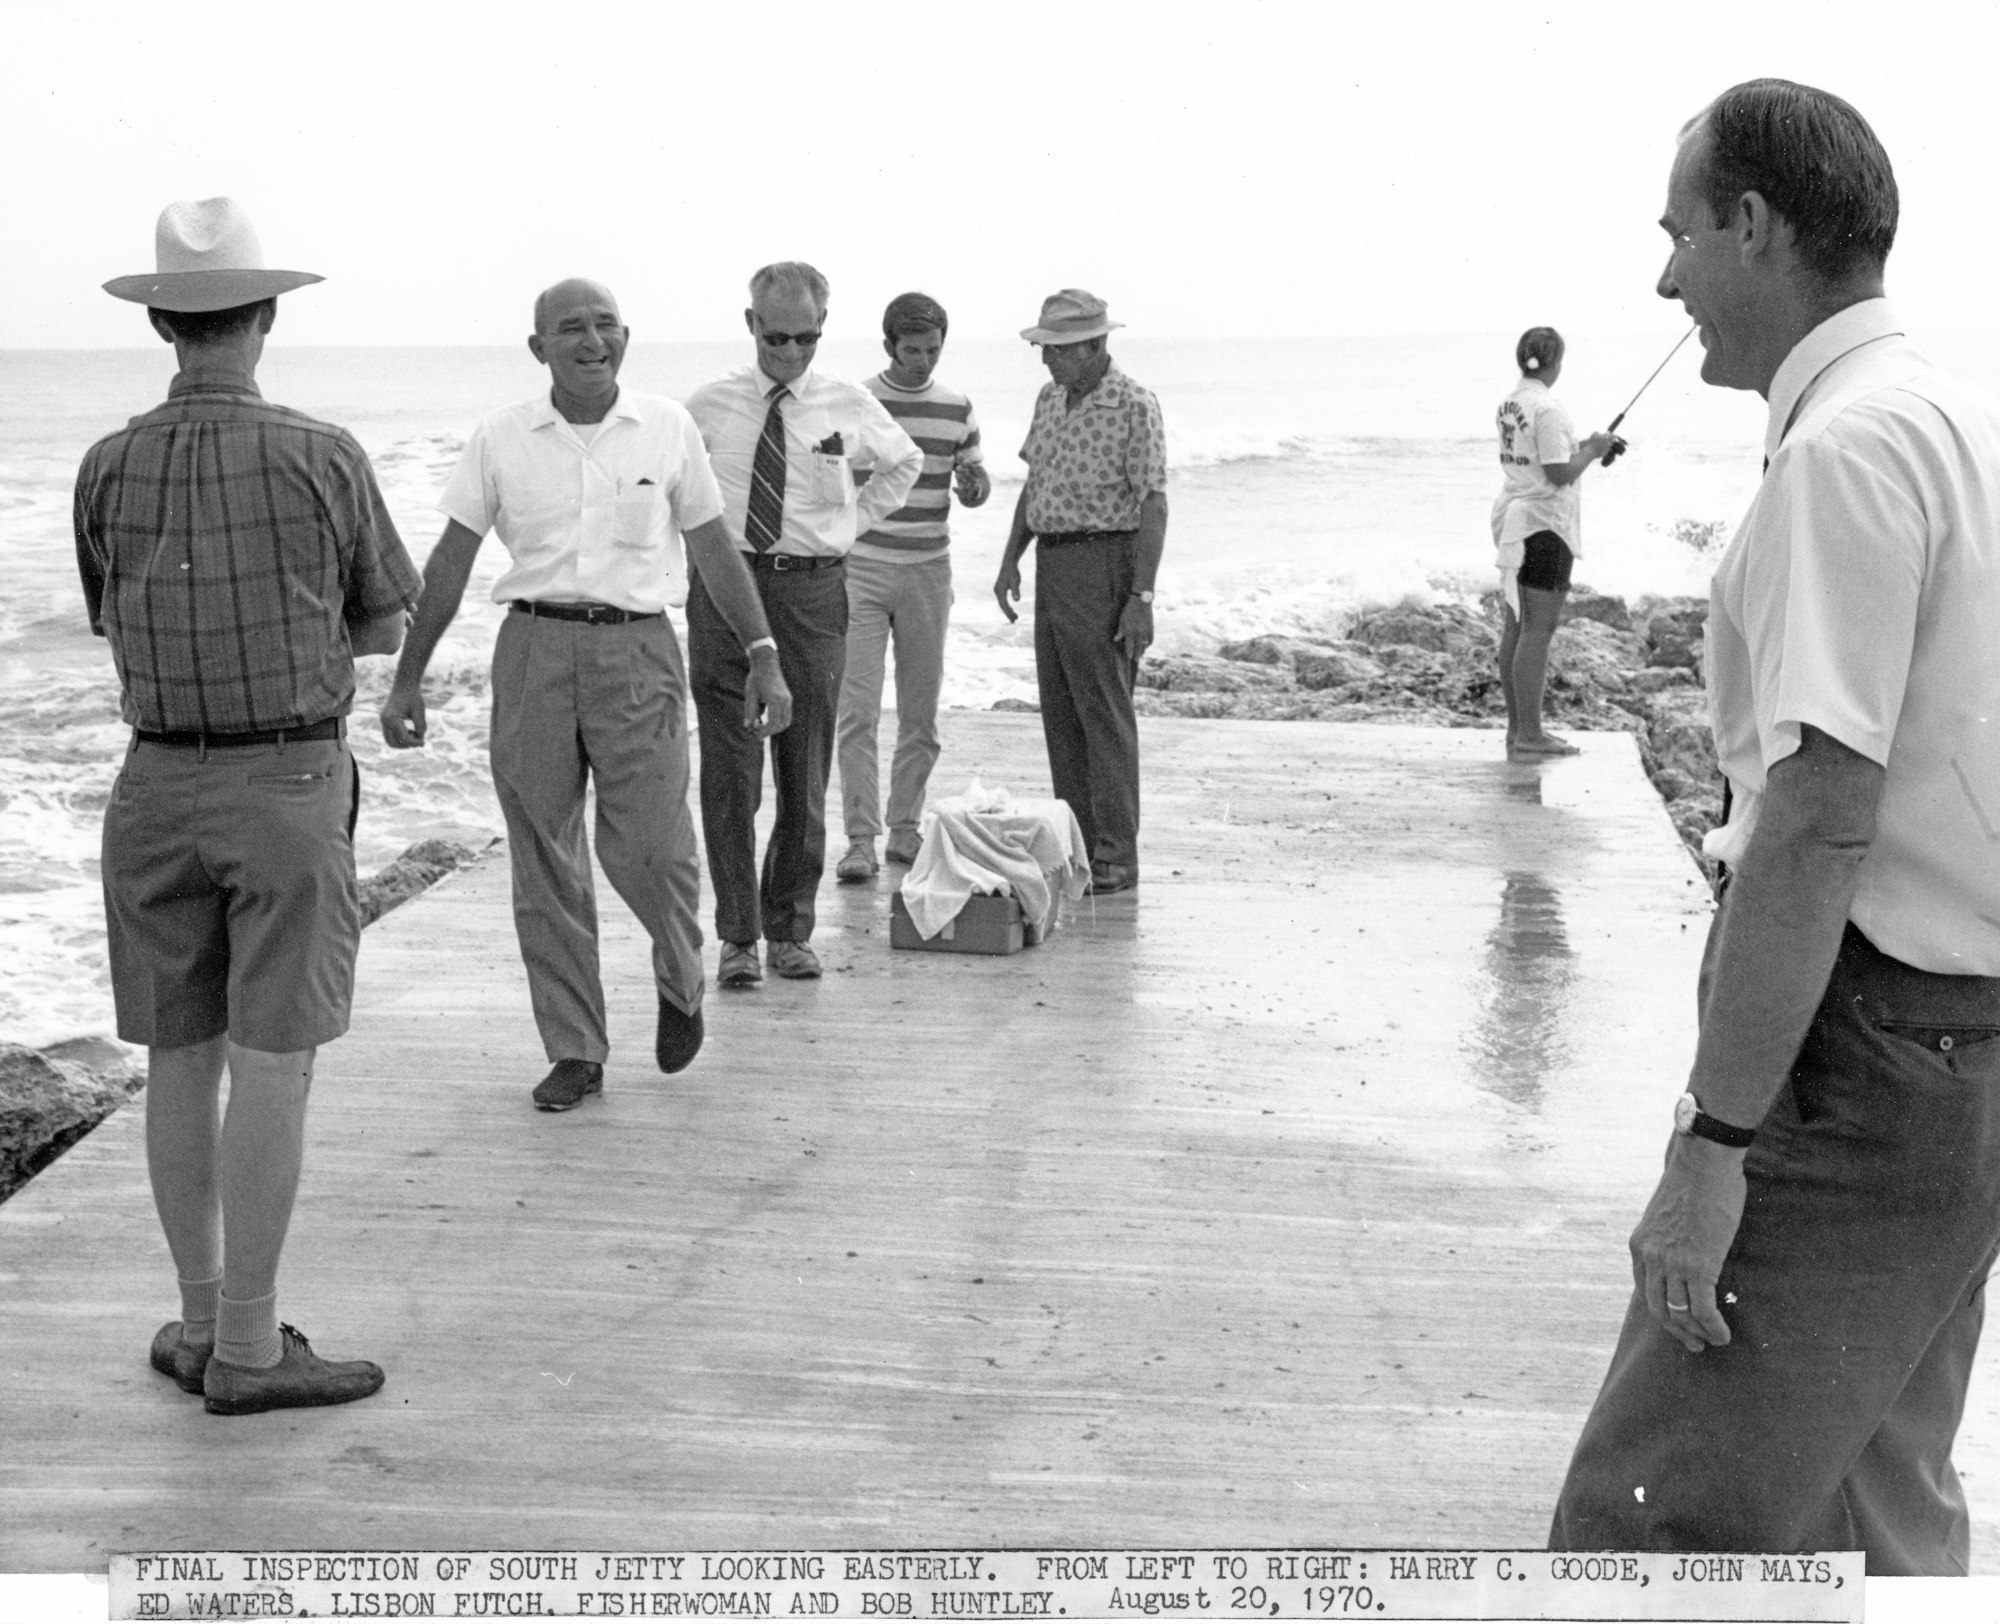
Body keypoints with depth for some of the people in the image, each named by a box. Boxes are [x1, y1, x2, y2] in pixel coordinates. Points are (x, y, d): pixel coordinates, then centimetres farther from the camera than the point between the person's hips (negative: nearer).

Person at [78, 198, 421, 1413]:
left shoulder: (108, 469, 0)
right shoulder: (322, 458, -9)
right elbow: (383, 627, 4)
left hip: (156, 783, 4)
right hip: (289, 783, -4)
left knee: (182, 1061, 11)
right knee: (274, 1062, -1)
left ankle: (203, 1321, 21)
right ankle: (247, 1347, 3)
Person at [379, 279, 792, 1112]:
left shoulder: (668, 428, 4)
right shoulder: (500, 439, 4)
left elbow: (714, 550, 9)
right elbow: (450, 562, 7)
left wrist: (763, 658, 4)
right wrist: (407, 678, 5)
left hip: (636, 650, -1)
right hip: (533, 647, 2)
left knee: (647, 844, -13)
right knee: (544, 863, 4)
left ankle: (680, 982, 18)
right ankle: (574, 1052, 15)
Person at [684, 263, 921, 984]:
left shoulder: (850, 407, 4)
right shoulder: (708, 406, 2)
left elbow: (904, 464, 24)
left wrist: (855, 519, 12)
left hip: (811, 592, 1)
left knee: (805, 771, 6)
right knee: (730, 768, -3)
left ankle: (791, 930, 18)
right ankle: (738, 936, 5)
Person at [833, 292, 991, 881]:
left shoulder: (958, 408, 7)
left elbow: (975, 488, 14)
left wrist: (974, 482, -7)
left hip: (928, 572, 3)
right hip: (861, 569, -3)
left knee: (921, 714, 7)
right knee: (858, 711, -8)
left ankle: (906, 830, 17)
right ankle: (861, 839, -6)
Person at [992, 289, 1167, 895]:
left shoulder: (1134, 407, -12)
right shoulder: (1050, 398, 12)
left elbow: (1153, 506, -15)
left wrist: (1142, 597, -20)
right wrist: (1010, 560, 13)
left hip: (1104, 566, -8)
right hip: (1053, 565, 8)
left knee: (1105, 713, -7)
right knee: (1060, 713, 9)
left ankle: (1115, 858, -4)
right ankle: (1078, 845, 16)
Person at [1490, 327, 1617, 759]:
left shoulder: (1509, 405, 11)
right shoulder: (1547, 409, -16)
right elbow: (1560, 474, -19)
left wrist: (1584, 447, 16)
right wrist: (1591, 451, -2)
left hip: (1513, 521, 9)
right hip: (1544, 525, -9)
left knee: (1515, 626, 11)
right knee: (1537, 630, -6)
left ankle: (1518, 727, 18)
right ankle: (1529, 736, -5)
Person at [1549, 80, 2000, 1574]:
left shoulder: (1846, 451, -16)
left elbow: (1821, 821, -23)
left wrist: (1715, 1142, -21)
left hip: (1864, 1056, -10)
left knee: (1650, 1523, -8)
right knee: (1879, 1514, 20)